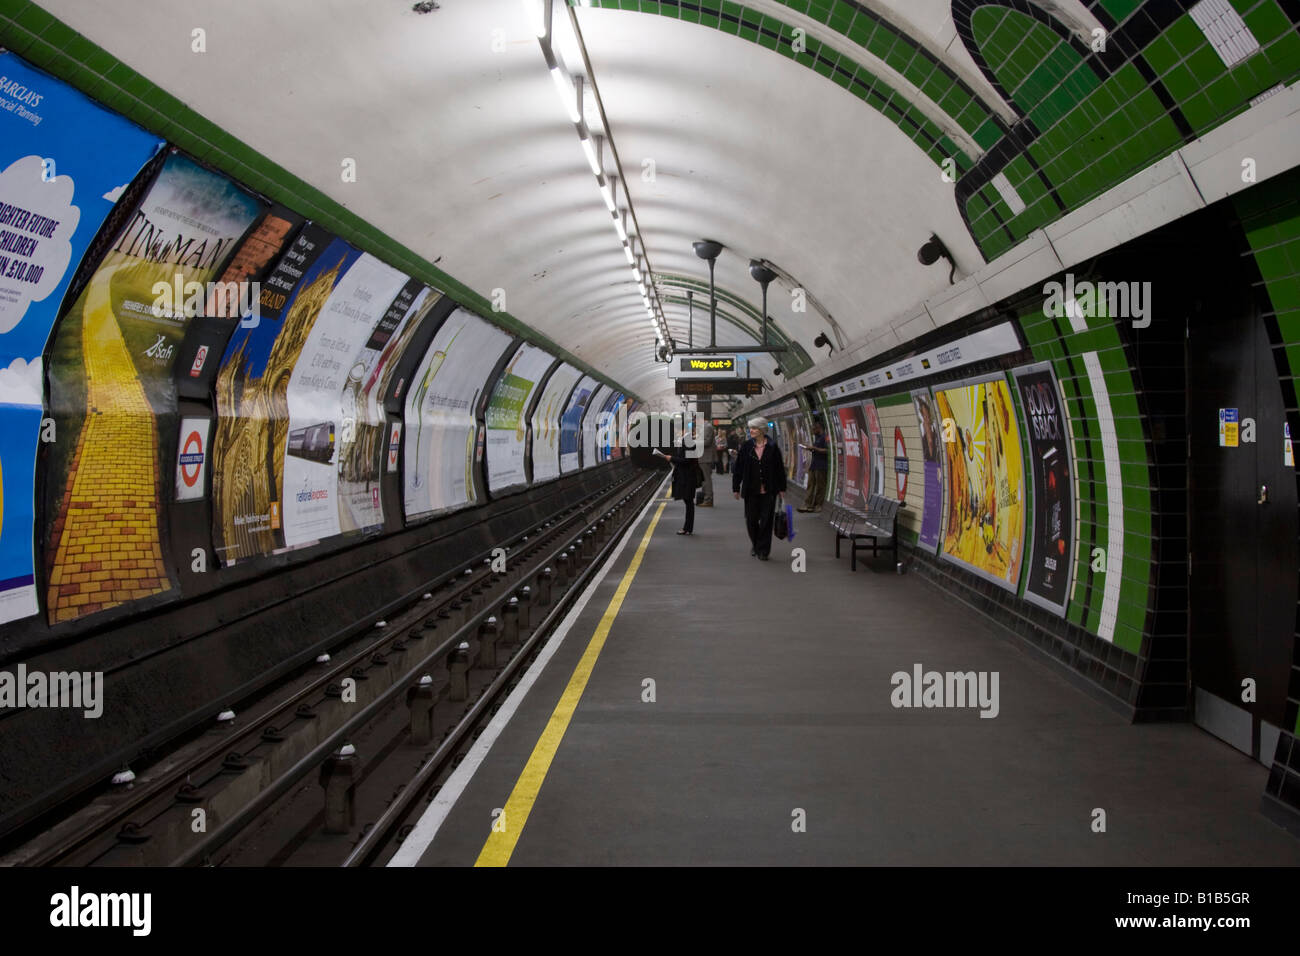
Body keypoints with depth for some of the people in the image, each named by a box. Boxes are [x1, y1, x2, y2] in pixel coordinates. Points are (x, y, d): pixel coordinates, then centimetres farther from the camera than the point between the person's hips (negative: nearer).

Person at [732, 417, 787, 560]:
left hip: (768, 491, -2)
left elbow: (780, 468, 2)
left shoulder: (772, 447, -3)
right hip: (751, 490, 2)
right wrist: (736, 488, 2)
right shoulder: (746, 447, 0)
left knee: (766, 520, 0)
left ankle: (763, 550, 9)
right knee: (751, 520, 9)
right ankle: (756, 545, 32)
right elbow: (738, 468, 3)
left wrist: (781, 488, 1)